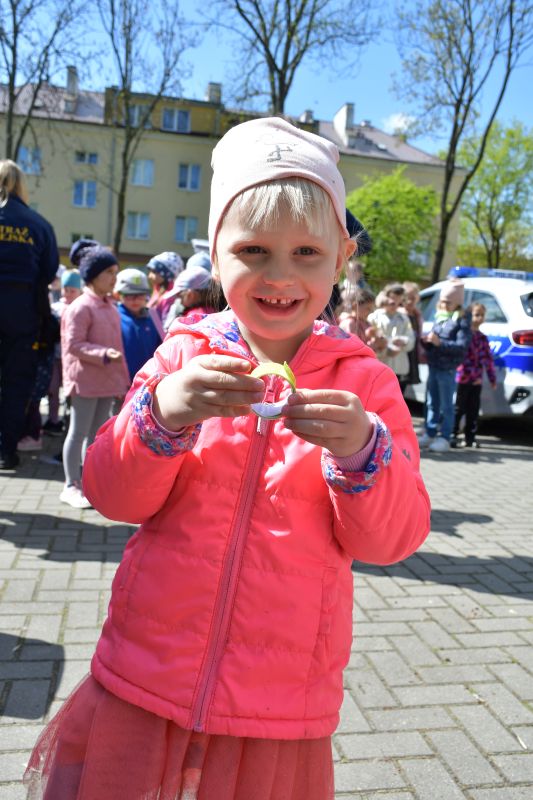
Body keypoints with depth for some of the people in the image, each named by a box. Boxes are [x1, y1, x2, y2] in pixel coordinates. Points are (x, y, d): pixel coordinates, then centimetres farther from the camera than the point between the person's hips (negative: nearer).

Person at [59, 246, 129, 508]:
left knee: (97, 433, 13)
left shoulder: (111, 307, 11)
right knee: (79, 433, 0)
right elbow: (73, 344, -16)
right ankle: (71, 486, 9)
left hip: (108, 381, 7)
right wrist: (104, 354, -26)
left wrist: (123, 379, 15)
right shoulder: (81, 307, -12)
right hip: (86, 381, -7)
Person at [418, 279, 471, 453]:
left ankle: (444, 438, 7)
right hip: (433, 366, 7)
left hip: (447, 369, -7)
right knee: (431, 403, 13)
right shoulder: (439, 317, 12)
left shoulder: (462, 320, -8)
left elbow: (462, 345, -17)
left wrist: (440, 343, -24)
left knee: (446, 405, 1)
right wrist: (426, 341, -7)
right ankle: (430, 434, 23)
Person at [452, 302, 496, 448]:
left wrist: (492, 378, 10)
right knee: (459, 409, 0)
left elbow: (488, 358, 14)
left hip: (476, 380, 6)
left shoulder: (482, 338, 13)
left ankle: (470, 437, 19)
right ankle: (453, 435, 8)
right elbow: (463, 357, -15)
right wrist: (473, 375, -19)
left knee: (473, 410, 11)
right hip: (463, 378, -6)